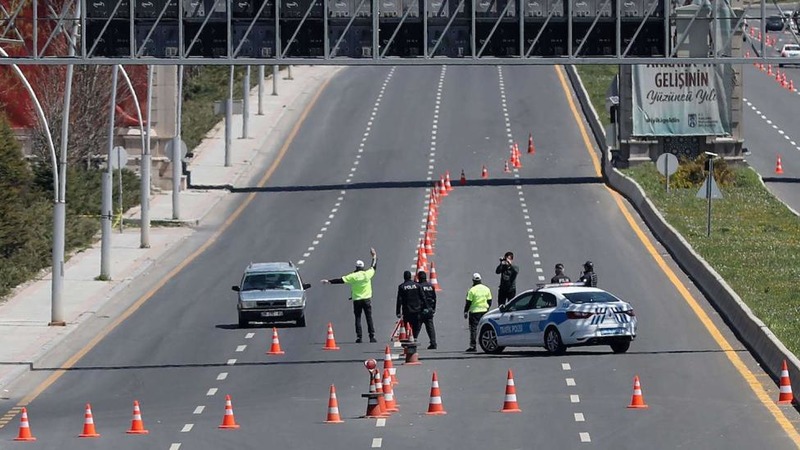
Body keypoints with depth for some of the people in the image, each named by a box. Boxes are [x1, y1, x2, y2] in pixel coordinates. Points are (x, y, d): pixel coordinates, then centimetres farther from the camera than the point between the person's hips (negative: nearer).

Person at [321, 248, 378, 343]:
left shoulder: (353, 276, -8)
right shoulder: (367, 274, -3)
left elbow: (340, 280, -7)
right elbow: (373, 267, 15)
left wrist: (329, 281, 1)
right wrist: (374, 256, 31)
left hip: (357, 300, -1)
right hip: (367, 299, 1)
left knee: (358, 319, 4)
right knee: (369, 318, 4)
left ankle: (359, 337, -1)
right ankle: (372, 336, 1)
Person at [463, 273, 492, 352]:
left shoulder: (472, 290, -10)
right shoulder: (486, 289, 5)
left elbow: (468, 302, -9)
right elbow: (489, 301, 12)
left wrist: (465, 312, 0)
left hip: (474, 311, -4)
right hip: (484, 310, 4)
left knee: (473, 328, -2)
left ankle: (472, 345, -5)